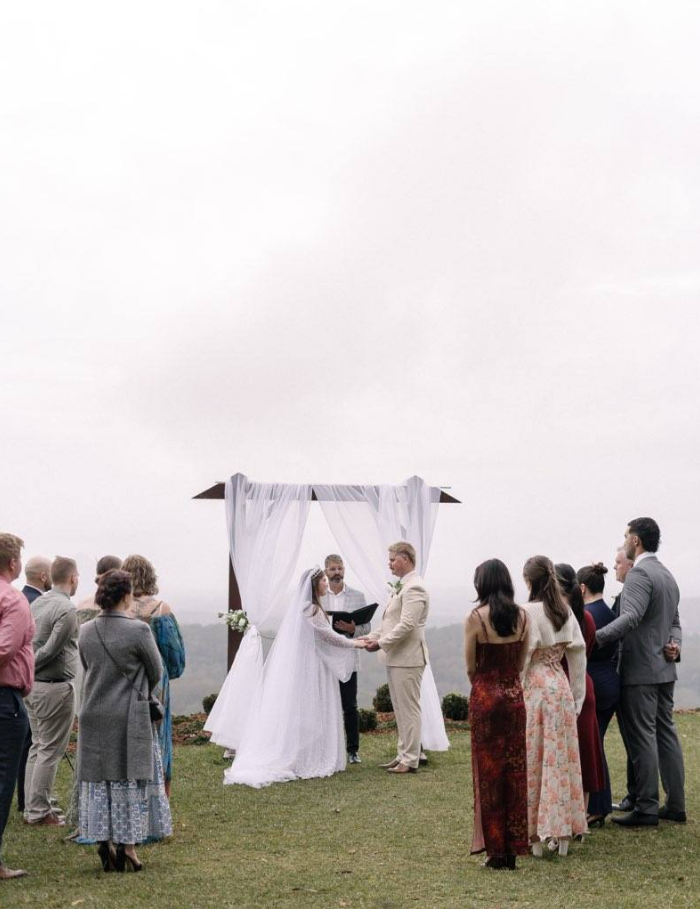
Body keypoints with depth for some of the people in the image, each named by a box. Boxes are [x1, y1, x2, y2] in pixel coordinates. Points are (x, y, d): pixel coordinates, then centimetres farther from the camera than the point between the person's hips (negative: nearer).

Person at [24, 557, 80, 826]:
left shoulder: (37, 602, 9)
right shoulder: (66, 609, -16)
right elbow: (50, 650, -19)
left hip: (33, 685, 9)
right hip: (55, 687, -9)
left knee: (38, 746, 16)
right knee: (50, 750, -1)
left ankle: (32, 807, 22)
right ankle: (39, 812, 4)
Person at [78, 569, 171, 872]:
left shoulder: (86, 631, 0)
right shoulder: (138, 630, -15)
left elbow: (87, 669, 10)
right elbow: (156, 672, -4)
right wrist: (145, 693, 16)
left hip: (93, 715, 4)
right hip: (129, 717, -4)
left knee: (98, 779, 12)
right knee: (130, 778, 6)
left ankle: (104, 842, 14)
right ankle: (127, 844, 7)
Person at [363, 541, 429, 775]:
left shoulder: (414, 588, -16)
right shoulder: (402, 586, 16)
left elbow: (406, 625, -22)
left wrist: (381, 643, -16)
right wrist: (372, 637, 9)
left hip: (407, 659, -10)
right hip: (395, 658, 10)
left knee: (408, 709, -4)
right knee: (400, 710, 15)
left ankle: (410, 760, 2)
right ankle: (403, 755, 23)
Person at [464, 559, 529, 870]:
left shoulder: (476, 618, -12)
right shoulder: (521, 616, 1)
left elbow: (470, 667, -4)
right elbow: (522, 662, 7)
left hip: (485, 696, -4)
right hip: (514, 694, 4)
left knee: (489, 771, 5)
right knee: (515, 770, 10)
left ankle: (496, 849, 8)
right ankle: (513, 848, 15)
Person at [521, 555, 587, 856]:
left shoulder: (528, 612, -13)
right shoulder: (566, 612, 4)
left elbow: (521, 657, -14)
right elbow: (578, 655, 7)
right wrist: (577, 697, 14)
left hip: (534, 689, -5)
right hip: (561, 688, 5)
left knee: (533, 761, 3)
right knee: (562, 758, 10)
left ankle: (535, 836, 7)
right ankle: (563, 833, 14)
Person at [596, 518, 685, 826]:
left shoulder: (640, 573, -14)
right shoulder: (668, 575, 17)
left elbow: (631, 617, -27)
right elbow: (674, 622, 20)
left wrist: (594, 638, -31)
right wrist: (674, 645, 3)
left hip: (640, 670, -9)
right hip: (664, 669, 9)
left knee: (642, 738, -5)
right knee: (666, 734, 12)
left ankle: (647, 809, -2)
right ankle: (675, 805, 16)